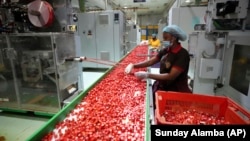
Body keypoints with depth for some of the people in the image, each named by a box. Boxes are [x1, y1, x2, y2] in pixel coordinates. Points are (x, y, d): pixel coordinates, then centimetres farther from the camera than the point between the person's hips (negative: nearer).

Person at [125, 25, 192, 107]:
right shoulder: (165, 50, 3)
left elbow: (171, 76, -26)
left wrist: (147, 75, -30)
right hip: (162, 88, 6)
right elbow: (151, 61, 5)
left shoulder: (183, 54, -19)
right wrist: (133, 65, -9)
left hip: (177, 92, -6)